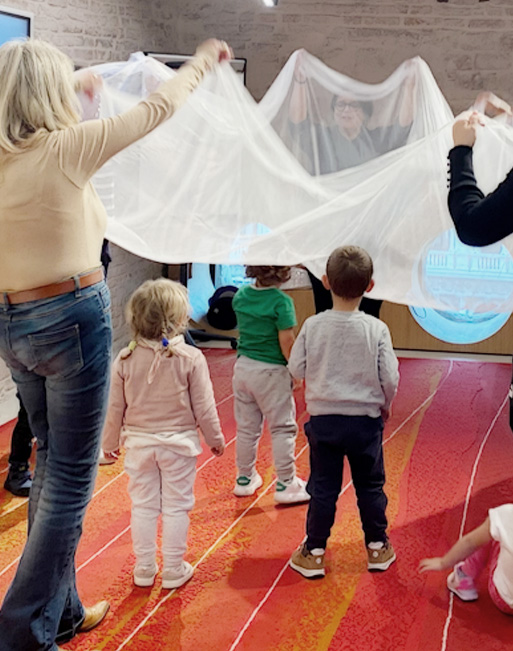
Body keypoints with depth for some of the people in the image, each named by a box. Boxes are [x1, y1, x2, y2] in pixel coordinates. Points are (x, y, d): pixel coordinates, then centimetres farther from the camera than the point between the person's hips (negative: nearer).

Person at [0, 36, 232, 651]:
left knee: (51, 463, 19)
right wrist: (202, 61, 12)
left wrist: (75, 86, 40)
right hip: (70, 320, -7)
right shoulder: (65, 149, -15)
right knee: (71, 479, 1)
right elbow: (157, 109, -4)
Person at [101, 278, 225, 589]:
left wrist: (110, 442, 14)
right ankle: (174, 570, 19)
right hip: (178, 443, -2)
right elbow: (203, 408, -10)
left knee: (143, 506, 14)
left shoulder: (126, 359, -9)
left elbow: (116, 408, -1)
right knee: (176, 506, 10)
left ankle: (145, 569, 24)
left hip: (139, 443, 2)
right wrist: (216, 438, 6)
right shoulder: (191, 358, -16)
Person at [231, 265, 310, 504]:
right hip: (271, 371, -6)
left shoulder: (241, 295, 1)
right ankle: (285, 484, 9)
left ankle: (244, 479, 28)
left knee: (246, 427, 16)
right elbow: (286, 343, -17)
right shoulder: (281, 301, -17)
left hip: (243, 367, 6)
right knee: (282, 428, 5)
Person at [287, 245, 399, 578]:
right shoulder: (377, 329, -13)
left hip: (323, 420, 1)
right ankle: (377, 547, 28)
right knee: (370, 485, 16)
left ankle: (314, 552, 17)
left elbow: (296, 369, -4)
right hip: (365, 421, 0)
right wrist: (385, 406, 11)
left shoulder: (313, 326, -11)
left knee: (323, 488, 10)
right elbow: (389, 378, -9)